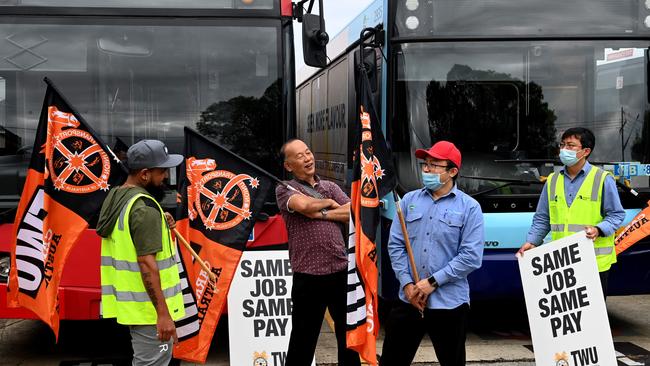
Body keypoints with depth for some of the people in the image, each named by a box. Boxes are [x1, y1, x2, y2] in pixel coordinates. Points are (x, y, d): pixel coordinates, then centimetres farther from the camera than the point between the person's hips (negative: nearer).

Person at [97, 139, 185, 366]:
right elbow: (146, 263, -26)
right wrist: (163, 313, -25)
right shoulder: (144, 207, -20)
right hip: (149, 307, -10)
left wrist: (160, 224, 9)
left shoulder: (115, 197, 10)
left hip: (130, 303, 10)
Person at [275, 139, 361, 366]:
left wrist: (321, 214, -9)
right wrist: (329, 202, -3)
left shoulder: (330, 187, 13)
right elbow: (303, 204, -20)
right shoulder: (284, 190, 1)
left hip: (341, 271, 4)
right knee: (303, 342, 7)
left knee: (349, 336, 15)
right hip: (308, 277, -4)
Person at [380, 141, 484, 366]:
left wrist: (432, 282, -13)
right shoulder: (409, 200, 7)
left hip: (449, 304, -3)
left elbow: (471, 257, -10)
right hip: (407, 300, 3)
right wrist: (407, 284, -6)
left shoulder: (469, 207, -3)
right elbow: (395, 245, 5)